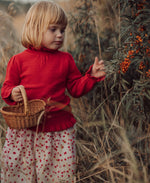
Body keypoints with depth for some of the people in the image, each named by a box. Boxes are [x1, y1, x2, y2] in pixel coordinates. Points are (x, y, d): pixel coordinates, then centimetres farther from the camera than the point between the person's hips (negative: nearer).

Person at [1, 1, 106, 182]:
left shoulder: (65, 60, 6)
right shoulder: (19, 60, -1)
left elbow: (76, 88, 9)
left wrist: (92, 76, -5)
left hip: (59, 131, 1)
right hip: (25, 130, -1)